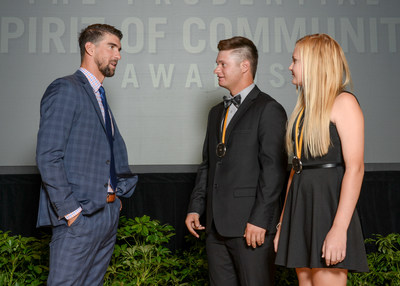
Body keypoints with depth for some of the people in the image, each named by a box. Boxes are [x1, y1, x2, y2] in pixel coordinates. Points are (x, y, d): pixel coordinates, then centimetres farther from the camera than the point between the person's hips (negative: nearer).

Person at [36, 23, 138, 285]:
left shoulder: (99, 98, 18)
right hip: (80, 215, -8)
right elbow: (48, 157, -15)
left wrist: (118, 194, 9)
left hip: (108, 212, 8)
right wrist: (70, 211, -17)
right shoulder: (65, 89, -8)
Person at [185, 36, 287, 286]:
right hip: (217, 227, 8)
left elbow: (274, 169, -13)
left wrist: (259, 220, -17)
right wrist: (195, 208, 13)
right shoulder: (217, 113, 19)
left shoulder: (268, 110, -7)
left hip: (252, 227, -7)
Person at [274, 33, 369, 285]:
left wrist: (339, 229, -22)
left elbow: (355, 168, -15)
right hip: (301, 203, 8)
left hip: (329, 202, -8)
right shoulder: (305, 108, 17)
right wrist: (283, 222, 15)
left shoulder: (343, 102, -6)